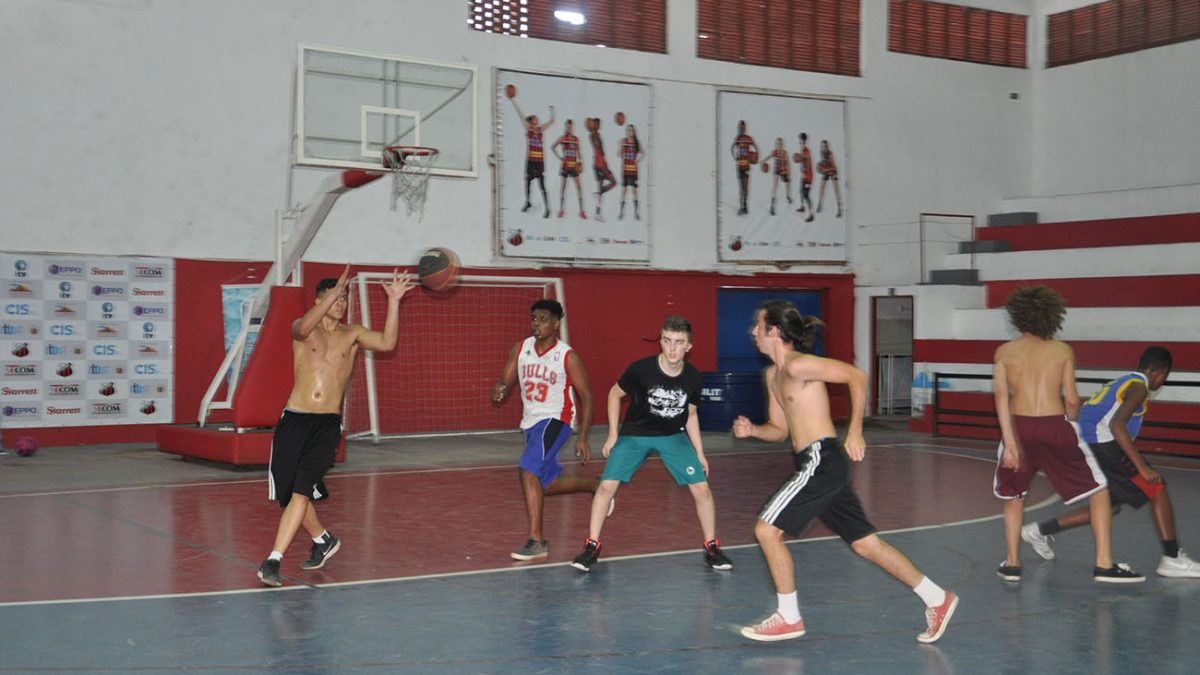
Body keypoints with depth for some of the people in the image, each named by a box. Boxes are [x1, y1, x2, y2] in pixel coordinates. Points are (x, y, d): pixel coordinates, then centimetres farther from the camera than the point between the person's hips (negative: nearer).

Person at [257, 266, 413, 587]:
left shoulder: (352, 334, 8)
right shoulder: (302, 329, 3)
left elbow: (387, 343, -9)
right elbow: (304, 328, -24)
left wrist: (393, 301, -17)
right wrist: (335, 291, -31)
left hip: (328, 424, 0)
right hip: (295, 419, 0)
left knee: (302, 491, -15)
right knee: (288, 493, 7)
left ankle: (273, 561, -14)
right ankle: (323, 540, 31)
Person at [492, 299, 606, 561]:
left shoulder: (568, 357, -13)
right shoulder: (520, 349, 1)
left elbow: (586, 397, -7)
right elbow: (506, 381, 5)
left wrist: (583, 438, -11)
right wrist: (499, 390, -21)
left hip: (555, 420, -7)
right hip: (530, 421, 7)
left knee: (527, 471, -25)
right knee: (549, 485, 17)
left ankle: (536, 541, -21)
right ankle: (596, 486, 45)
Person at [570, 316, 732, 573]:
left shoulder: (693, 378, -13)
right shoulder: (641, 369, -22)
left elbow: (691, 415, 5)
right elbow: (615, 394, -4)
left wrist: (699, 453, 6)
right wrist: (613, 434, -6)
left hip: (673, 436, 2)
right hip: (635, 434, -2)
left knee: (701, 487, -10)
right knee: (607, 485, -16)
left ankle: (712, 548, 9)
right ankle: (592, 547, -1)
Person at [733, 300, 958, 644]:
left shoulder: (797, 365, -11)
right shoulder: (772, 375, 17)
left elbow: (856, 376, -18)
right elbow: (780, 430, 22)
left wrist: (855, 431, -19)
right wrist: (751, 430, 2)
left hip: (821, 459, -10)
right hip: (818, 464, 10)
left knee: (766, 530, -6)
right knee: (865, 542, 12)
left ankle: (789, 618, 4)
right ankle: (937, 599, 18)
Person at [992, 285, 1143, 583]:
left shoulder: (1005, 351, 6)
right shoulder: (1063, 350, 7)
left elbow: (1001, 396, -6)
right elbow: (1072, 401, 3)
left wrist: (1010, 442, -10)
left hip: (1019, 425, 1)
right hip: (1055, 427, -1)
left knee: (1013, 496, 23)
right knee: (1099, 491, 13)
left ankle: (1012, 564, 20)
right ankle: (1104, 564, 6)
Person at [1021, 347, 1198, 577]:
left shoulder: (1122, 382, 24)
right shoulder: (1139, 386, -4)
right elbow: (1117, 425, -20)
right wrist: (1142, 467, -21)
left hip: (1081, 447, 9)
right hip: (1101, 444, -9)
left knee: (1110, 506, 21)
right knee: (1157, 489, -2)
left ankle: (1040, 530, 22)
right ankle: (1172, 559, -4)